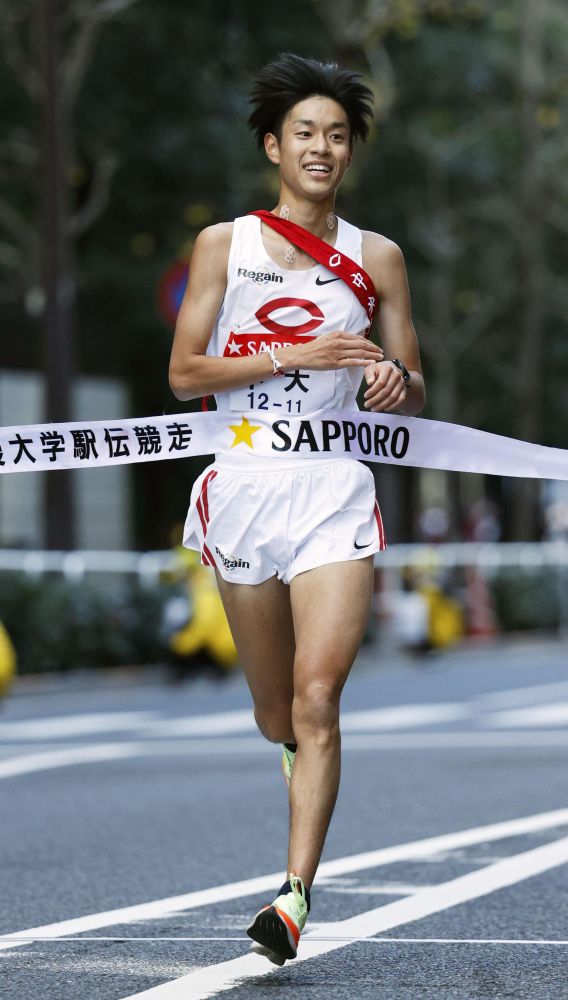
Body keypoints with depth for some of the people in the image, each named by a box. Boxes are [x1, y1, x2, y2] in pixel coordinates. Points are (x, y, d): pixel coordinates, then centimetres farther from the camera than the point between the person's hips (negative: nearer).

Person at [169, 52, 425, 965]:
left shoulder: (377, 257, 8)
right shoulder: (224, 244, 5)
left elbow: (411, 398, 13)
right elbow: (184, 374, -2)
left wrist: (397, 383, -11)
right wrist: (297, 355, -12)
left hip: (336, 489, -1)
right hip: (245, 487, 1)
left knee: (316, 698, -15)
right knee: (274, 709, 11)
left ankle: (296, 893, -16)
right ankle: (302, 756, 47)